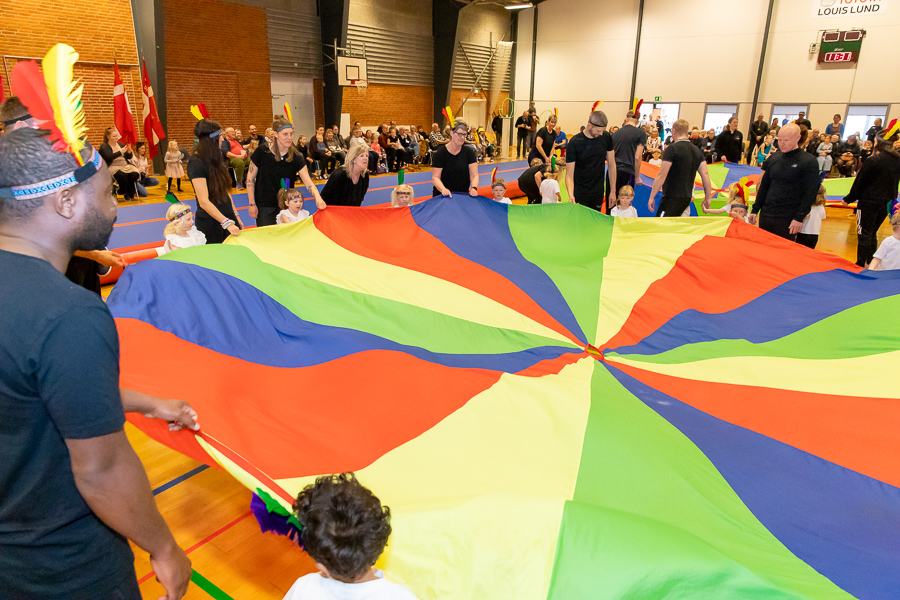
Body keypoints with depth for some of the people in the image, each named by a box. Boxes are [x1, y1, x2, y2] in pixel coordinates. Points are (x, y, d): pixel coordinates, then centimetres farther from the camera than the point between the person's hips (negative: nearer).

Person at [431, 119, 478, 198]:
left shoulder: (469, 152, 3)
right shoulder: (441, 153, -5)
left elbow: (474, 175, -2)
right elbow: (435, 177, -10)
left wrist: (474, 188, -24)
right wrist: (443, 189, -30)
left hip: (463, 195, 2)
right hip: (442, 195, -2)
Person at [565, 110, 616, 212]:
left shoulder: (606, 138, 0)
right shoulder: (575, 142, -12)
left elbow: (611, 165, 8)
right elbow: (569, 174, -13)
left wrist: (613, 191, 6)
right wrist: (571, 195, -29)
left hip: (598, 192, 3)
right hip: (579, 193, -3)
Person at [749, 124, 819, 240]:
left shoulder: (809, 162, -5)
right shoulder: (773, 159, 11)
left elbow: (811, 193, -8)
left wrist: (799, 218, -15)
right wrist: (755, 210, 12)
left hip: (788, 220, -5)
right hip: (765, 216, 5)